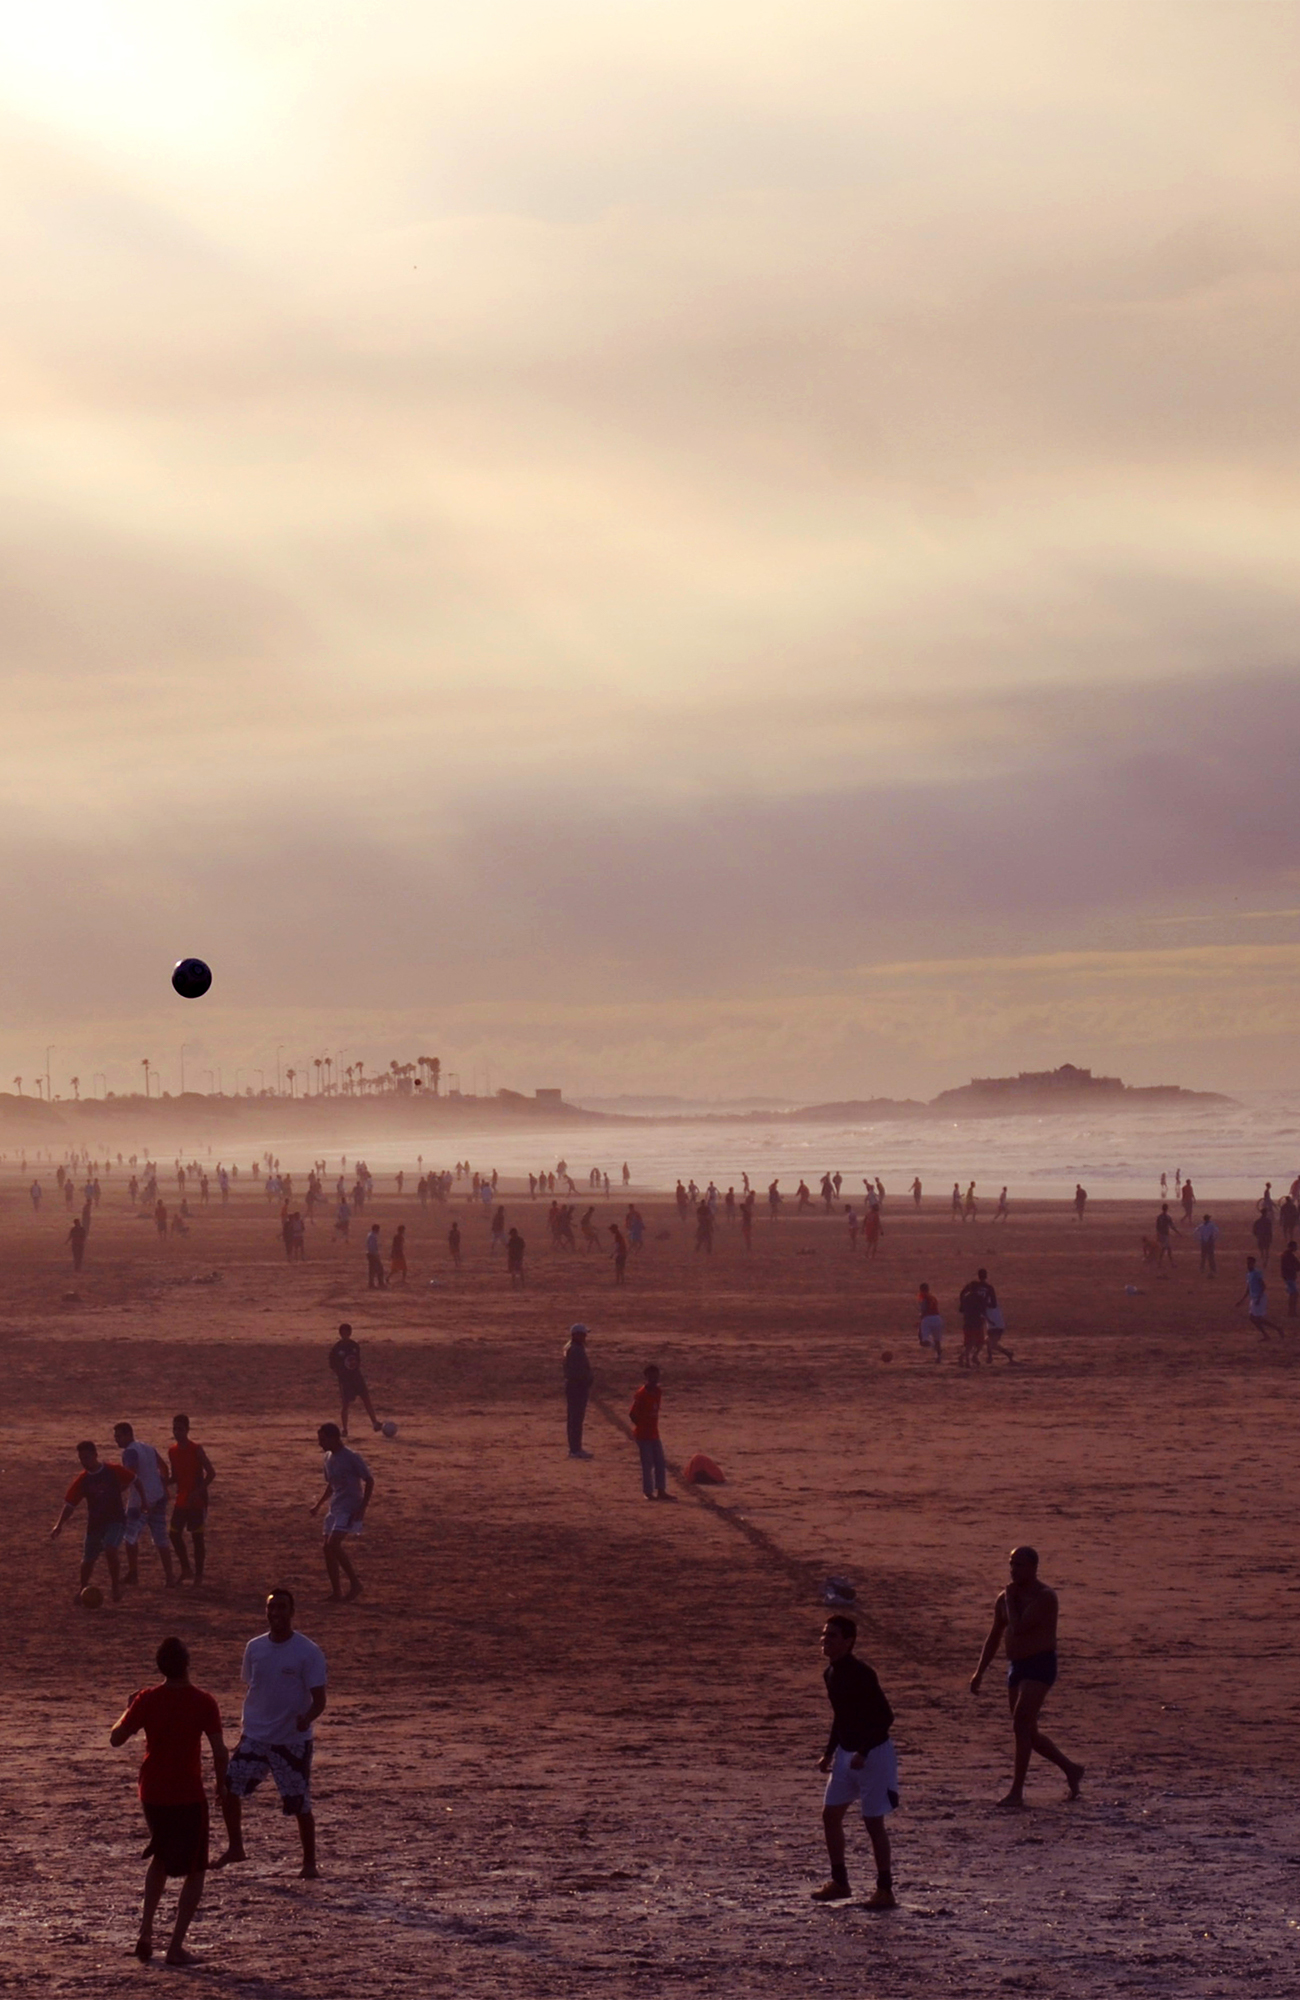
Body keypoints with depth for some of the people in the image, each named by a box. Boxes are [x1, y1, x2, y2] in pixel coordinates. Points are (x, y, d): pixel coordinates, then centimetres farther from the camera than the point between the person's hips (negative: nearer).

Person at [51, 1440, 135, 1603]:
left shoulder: (114, 1472, -11)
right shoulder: (82, 1480, -5)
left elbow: (132, 1481, 4)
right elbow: (70, 1505, -3)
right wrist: (59, 1525, -13)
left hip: (115, 1520, -3)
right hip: (94, 1524, 3)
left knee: (110, 1551, -26)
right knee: (88, 1560, 11)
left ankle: (116, 1587, -6)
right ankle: (82, 1588, 38)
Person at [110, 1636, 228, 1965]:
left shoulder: (147, 1700, -5)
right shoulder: (203, 1702, -11)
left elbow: (116, 1738, 1)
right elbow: (219, 1751, -11)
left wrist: (128, 1710, 18)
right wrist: (222, 1786, 4)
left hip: (152, 1794, 3)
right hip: (188, 1797, -3)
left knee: (161, 1859, 26)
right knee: (195, 1871, 9)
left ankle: (145, 1934, 14)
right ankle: (176, 1946, -1)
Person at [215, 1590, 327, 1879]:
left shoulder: (308, 1652, -11)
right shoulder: (254, 1648, 4)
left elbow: (319, 1699, -14)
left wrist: (307, 1717, -35)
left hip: (293, 1741, -5)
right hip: (255, 1737, 5)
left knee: (299, 1805, -2)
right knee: (229, 1790, -1)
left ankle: (309, 1863, 14)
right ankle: (235, 1848, 19)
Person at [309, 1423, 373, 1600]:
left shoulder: (352, 1458, -15)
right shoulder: (328, 1458, 10)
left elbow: (369, 1481, -12)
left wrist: (362, 1508, -18)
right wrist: (319, 1505, 19)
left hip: (350, 1509, -8)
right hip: (335, 1508, 8)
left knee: (333, 1544, -22)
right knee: (328, 1548, 2)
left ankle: (355, 1582, -11)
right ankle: (336, 1592, 8)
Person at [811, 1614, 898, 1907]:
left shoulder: (861, 1674, -21)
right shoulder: (831, 1674, 5)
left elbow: (886, 1717, -22)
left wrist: (864, 1752, -26)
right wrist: (830, 1752, 13)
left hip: (873, 1754, -9)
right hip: (846, 1754, 9)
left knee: (873, 1821, -4)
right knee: (830, 1814, 9)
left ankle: (885, 1891, 5)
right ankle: (839, 1882, 21)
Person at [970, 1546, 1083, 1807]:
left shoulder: (1045, 1597, -14)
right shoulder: (1005, 1598, 10)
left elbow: (1018, 1628, -25)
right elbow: (994, 1637, 17)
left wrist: (1010, 1601, -11)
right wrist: (979, 1672, 13)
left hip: (1040, 1666, -8)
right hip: (1016, 1667, 8)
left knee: (1022, 1725, -17)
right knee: (1028, 1732, 11)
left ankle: (1017, 1791, -16)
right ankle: (1071, 1769, 29)